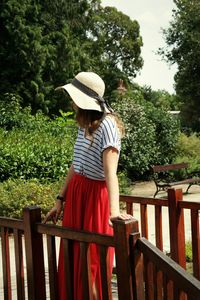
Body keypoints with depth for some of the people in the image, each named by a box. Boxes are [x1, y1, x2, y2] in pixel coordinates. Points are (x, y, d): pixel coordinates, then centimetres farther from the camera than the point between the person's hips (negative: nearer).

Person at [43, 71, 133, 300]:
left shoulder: (107, 124, -18)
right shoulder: (85, 124, 8)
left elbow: (110, 171, -28)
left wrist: (114, 210, -38)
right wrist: (60, 200, 14)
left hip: (95, 195, -8)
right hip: (75, 192, 8)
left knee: (92, 262, 5)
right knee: (72, 258, 15)